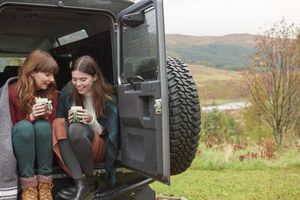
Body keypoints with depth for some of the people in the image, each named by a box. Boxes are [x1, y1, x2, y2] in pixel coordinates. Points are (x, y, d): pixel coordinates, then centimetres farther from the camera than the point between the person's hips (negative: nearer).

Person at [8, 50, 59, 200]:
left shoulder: (51, 92, -2)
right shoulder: (12, 91, -12)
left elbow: (52, 125, 0)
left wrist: (44, 116, -23)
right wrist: (30, 117, -27)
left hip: (42, 147, 2)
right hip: (19, 146, -2)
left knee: (43, 125, -31)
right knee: (24, 126, -34)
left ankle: (44, 183, -24)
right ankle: (28, 186, -28)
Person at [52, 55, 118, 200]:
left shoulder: (107, 98, -9)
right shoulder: (67, 93, -2)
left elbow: (106, 133, -5)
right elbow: (60, 125, 7)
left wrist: (91, 121, -24)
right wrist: (69, 120, -15)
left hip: (99, 149, -3)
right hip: (71, 148, 3)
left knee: (76, 129, -32)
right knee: (58, 124, -27)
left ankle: (90, 182, -16)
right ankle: (80, 183, -35)